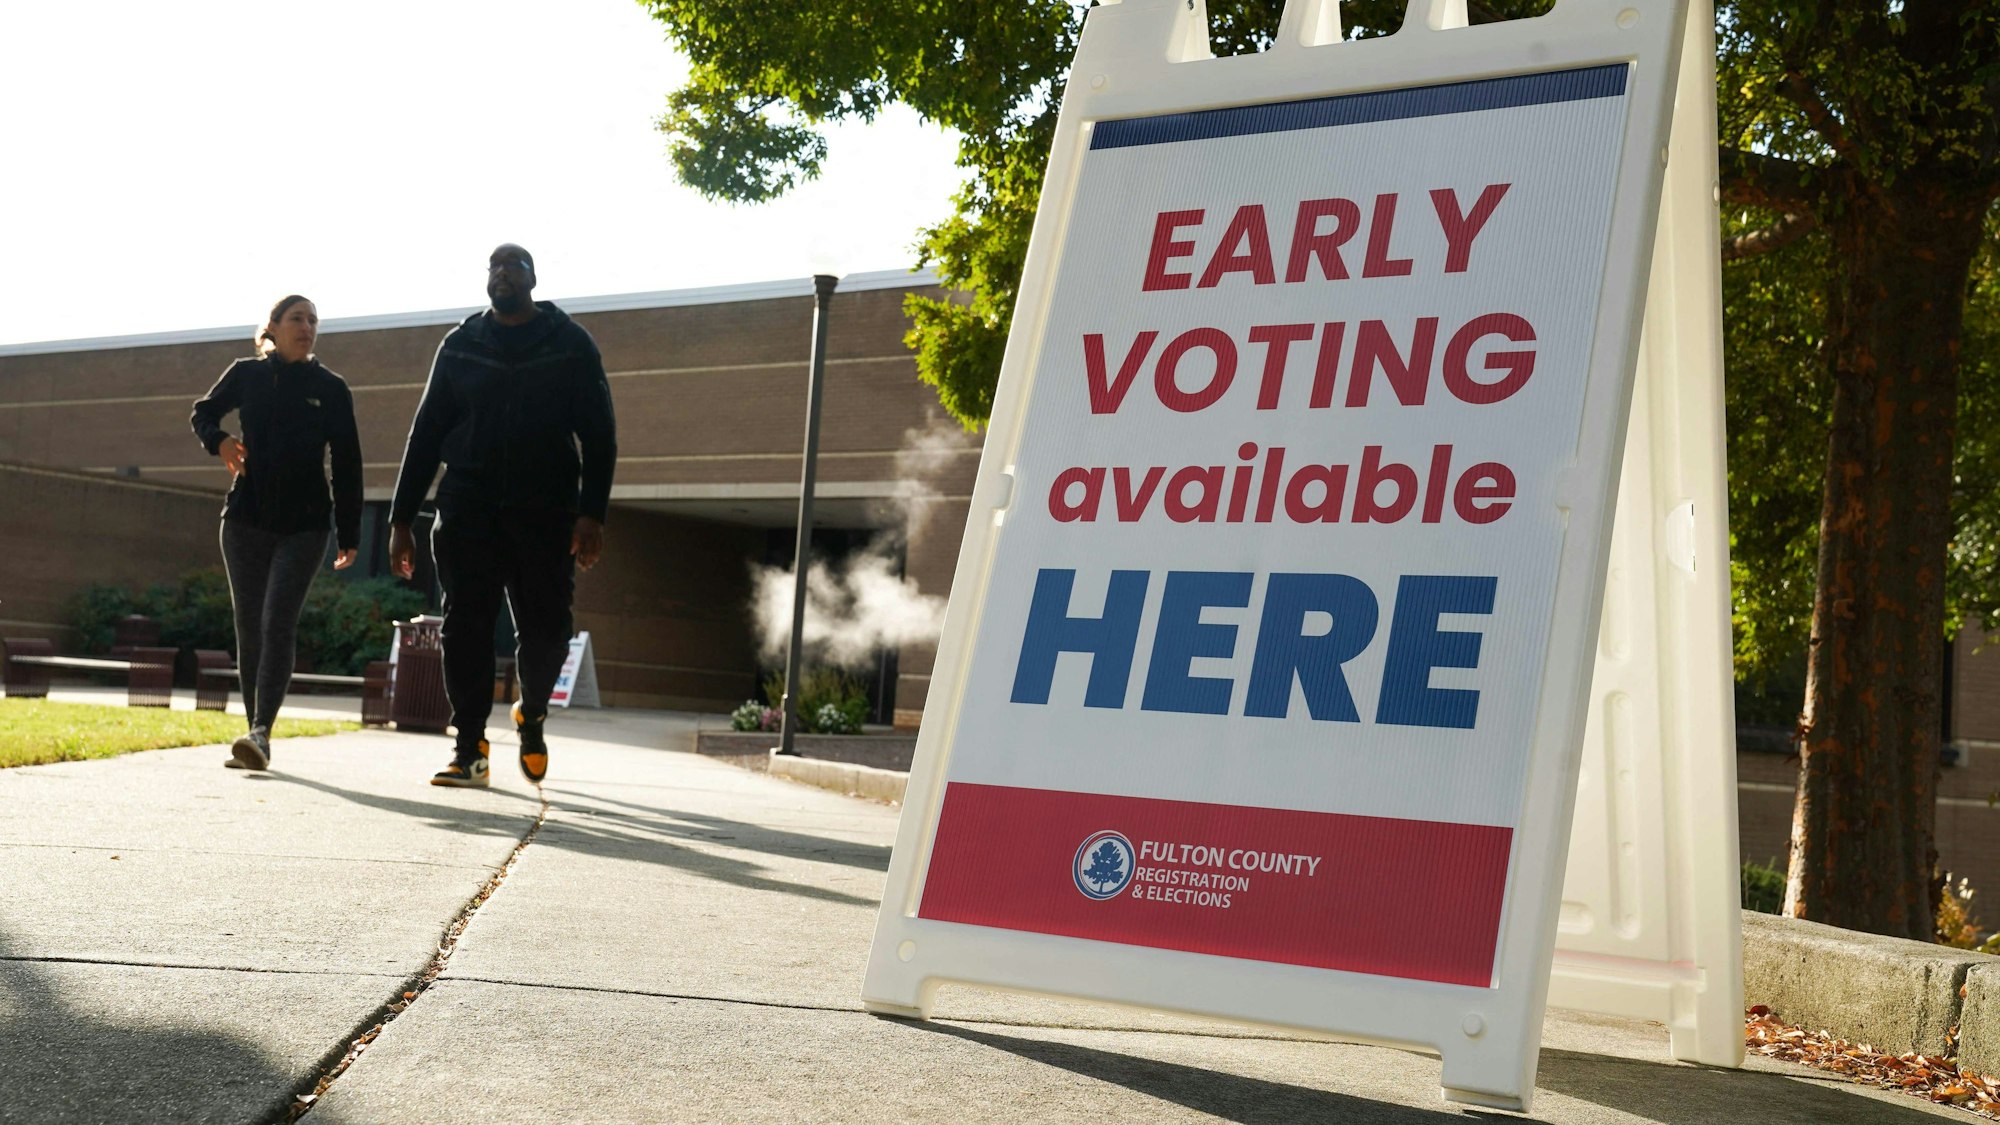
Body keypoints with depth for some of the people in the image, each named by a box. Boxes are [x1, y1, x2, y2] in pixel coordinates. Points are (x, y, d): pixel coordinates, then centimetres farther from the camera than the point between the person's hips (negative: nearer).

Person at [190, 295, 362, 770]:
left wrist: (349, 534, 1)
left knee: (278, 623, -15)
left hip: (304, 526, -2)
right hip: (245, 521, 2)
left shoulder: (331, 388, 2)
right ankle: (254, 734, 10)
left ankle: (261, 732, -22)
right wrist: (219, 440, -3)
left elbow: (347, 464, 4)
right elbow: (203, 413, 21)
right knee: (250, 629, 4)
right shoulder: (246, 375, 4)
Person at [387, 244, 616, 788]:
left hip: (544, 514, -1)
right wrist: (401, 519, 5)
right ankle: (470, 749, 1)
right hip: (468, 512, 2)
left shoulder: (570, 344, 5)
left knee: (545, 629, -2)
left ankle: (532, 715, 27)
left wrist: (592, 514, -12)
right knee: (466, 626, -5)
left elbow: (598, 434, 0)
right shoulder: (460, 346, 11)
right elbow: (425, 433, 12)